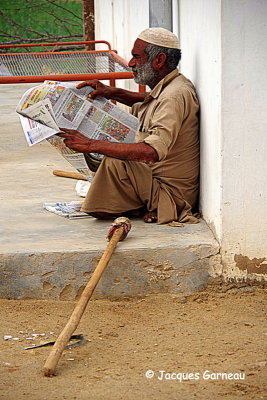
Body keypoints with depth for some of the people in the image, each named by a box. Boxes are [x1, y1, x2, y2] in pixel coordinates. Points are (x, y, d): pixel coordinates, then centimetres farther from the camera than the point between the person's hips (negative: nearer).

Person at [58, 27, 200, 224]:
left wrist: (92, 145, -34)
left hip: (172, 191, -10)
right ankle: (150, 206, 10)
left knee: (114, 164, -27)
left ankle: (151, 208, -7)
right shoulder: (168, 88, 7)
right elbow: (149, 102, 33)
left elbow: (152, 152, -37)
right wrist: (114, 93, 15)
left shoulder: (174, 97, -25)